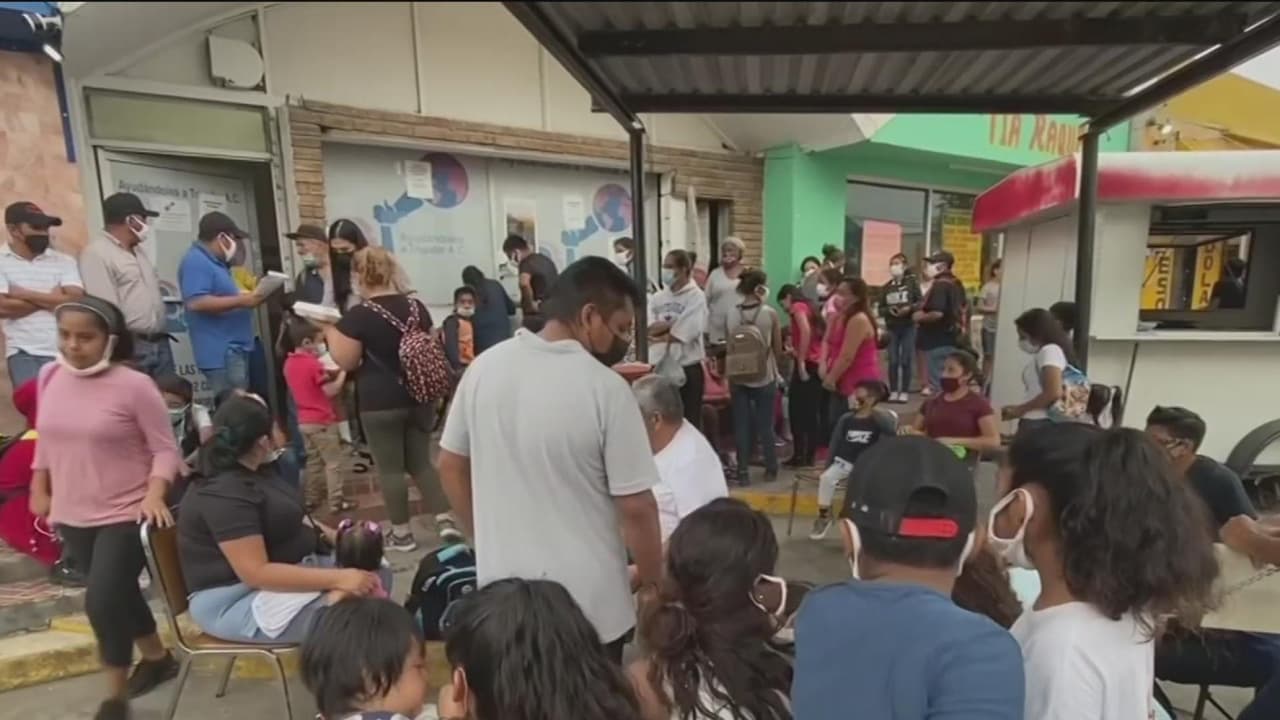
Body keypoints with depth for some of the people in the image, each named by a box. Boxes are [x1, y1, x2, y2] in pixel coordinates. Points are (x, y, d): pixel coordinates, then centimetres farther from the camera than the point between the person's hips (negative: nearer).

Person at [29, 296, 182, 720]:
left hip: (125, 514, -6)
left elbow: (165, 448, -13)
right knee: (118, 595, 19)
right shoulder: (51, 377, -1)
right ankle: (157, 657, 41)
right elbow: (46, 439, 14)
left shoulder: (134, 385, -18)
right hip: (72, 515, 6)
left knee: (101, 602, -8)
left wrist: (155, 494, -25)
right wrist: (39, 489, 15)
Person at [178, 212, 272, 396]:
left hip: (234, 348, 11)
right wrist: (241, 301, -22)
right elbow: (196, 303, -25)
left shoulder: (214, 262, 18)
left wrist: (247, 298, 12)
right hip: (221, 352, -10)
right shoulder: (196, 262, -13)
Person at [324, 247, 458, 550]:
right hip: (420, 397, 5)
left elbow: (346, 362, -8)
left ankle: (402, 533, 17)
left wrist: (329, 330, 5)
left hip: (380, 403, -5)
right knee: (421, 462, 15)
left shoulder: (357, 315, -12)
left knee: (390, 468, 7)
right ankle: (445, 520, 9)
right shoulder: (416, 306, 4)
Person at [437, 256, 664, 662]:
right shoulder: (606, 389, -21)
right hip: (587, 601, -4)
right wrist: (651, 585, 1)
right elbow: (636, 507, -16)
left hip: (504, 589, 5)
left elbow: (450, 466, 5)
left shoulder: (484, 367, -6)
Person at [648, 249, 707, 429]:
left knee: (689, 420, 6)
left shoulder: (696, 297, -7)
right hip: (660, 366, 5)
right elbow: (648, 328, -3)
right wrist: (673, 322, -15)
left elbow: (685, 333, -17)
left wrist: (659, 337, -5)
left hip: (687, 367, -5)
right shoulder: (657, 297, 8)